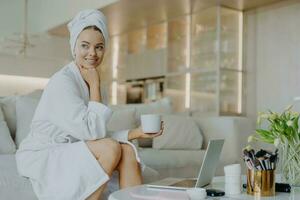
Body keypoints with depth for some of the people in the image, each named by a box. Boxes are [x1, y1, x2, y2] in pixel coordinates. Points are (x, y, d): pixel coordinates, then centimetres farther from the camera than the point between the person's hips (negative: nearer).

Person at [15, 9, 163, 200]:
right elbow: (92, 132, -25)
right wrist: (94, 85, -19)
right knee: (111, 148, -24)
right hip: (40, 158, -7)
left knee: (128, 150, -12)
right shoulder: (62, 81, -19)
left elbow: (99, 136, 1)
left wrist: (137, 132, -9)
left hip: (71, 154, 7)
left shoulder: (94, 84, 6)